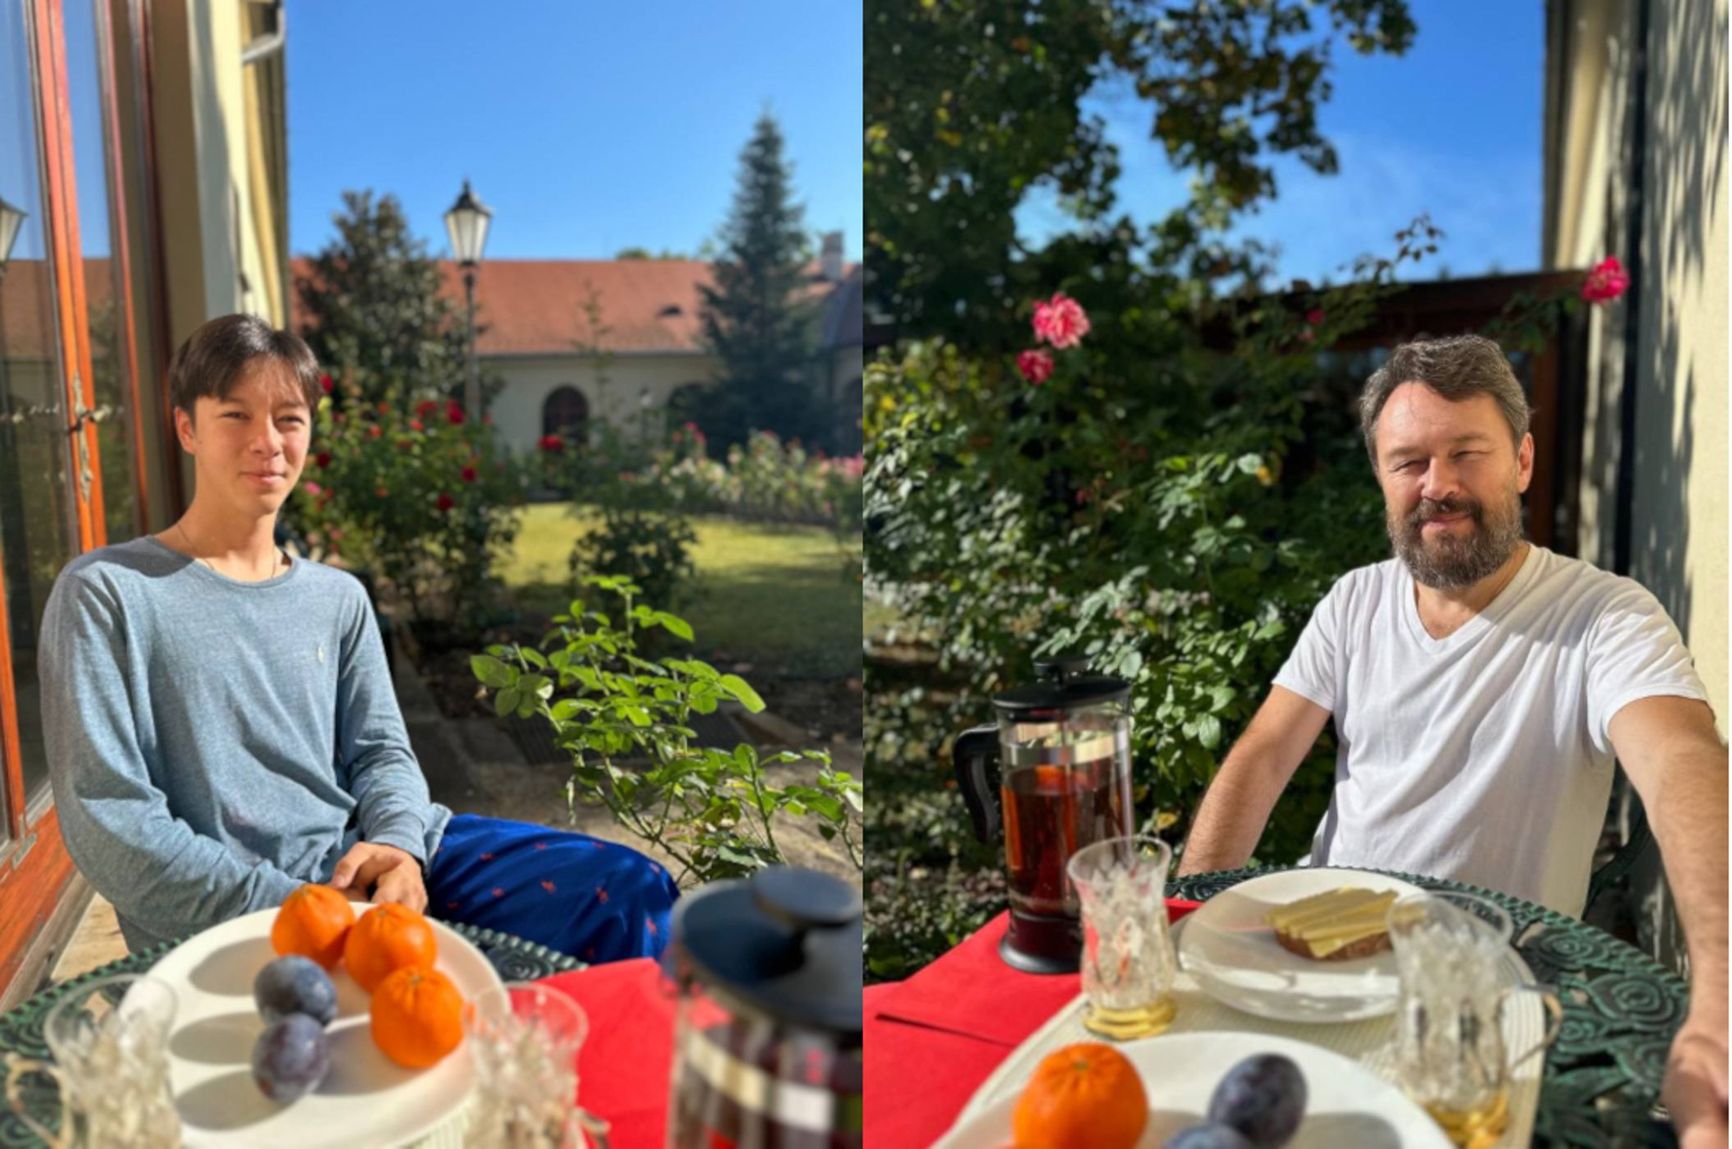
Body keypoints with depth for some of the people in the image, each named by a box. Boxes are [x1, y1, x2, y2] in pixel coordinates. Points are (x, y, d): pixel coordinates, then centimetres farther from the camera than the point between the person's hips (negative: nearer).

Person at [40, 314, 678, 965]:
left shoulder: (338, 598, 17)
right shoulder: (105, 592, -1)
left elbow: (380, 751, 11)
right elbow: (106, 821, -8)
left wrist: (398, 845, -13)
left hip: (367, 872, 6)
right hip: (228, 926, -5)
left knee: (621, 887, -14)